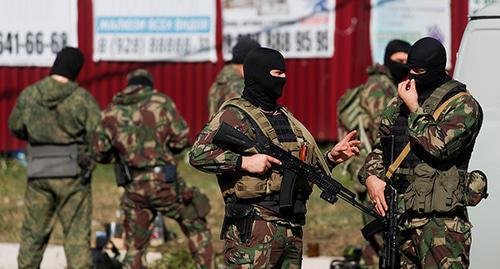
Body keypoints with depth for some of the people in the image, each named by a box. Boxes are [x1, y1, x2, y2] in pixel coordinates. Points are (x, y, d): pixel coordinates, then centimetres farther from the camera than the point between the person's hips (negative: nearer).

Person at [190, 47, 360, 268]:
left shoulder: (285, 117, 21)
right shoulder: (234, 115, -4)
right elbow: (198, 155, -13)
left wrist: (332, 157, 12)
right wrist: (244, 162, -19)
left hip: (292, 230, 8)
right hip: (253, 230, -8)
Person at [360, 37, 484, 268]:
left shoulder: (462, 106, -5)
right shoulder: (398, 104, 17)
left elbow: (439, 146, -18)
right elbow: (379, 148, 23)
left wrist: (414, 109, -9)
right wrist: (371, 177, 3)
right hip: (397, 217, 7)